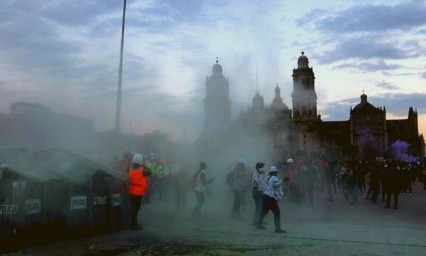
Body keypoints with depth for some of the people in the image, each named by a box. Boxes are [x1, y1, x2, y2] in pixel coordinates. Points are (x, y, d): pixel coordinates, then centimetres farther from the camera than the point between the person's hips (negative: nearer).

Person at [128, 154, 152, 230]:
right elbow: (149, 173, 3)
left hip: (131, 191, 6)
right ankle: (134, 225, 4)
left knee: (133, 207, 16)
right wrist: (144, 166, 7)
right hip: (139, 192, -6)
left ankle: (133, 223, 26)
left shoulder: (130, 168, 1)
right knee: (136, 207, 0)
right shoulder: (142, 170, -13)